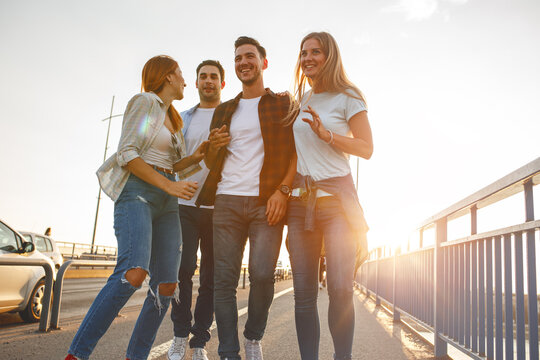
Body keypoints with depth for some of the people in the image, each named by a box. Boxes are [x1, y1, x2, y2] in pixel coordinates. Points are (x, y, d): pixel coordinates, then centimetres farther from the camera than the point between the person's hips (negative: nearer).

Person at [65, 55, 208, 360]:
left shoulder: (174, 118, 24)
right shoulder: (144, 102, 0)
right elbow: (127, 154, -10)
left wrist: (196, 157, 10)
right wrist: (170, 185, -14)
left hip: (167, 202, 8)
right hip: (137, 192, -8)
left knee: (167, 285, -2)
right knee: (134, 272, -27)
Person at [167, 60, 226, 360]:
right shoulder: (183, 118, 17)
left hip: (219, 207, -1)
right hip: (186, 203, 1)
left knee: (211, 276, 2)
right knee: (184, 268, -9)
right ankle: (180, 334, 9)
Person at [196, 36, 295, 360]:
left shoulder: (283, 104, 12)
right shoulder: (224, 111, 22)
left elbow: (296, 153, 3)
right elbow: (211, 162, 25)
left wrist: (282, 191, -11)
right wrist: (214, 146, 2)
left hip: (267, 201, -3)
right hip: (227, 200, 4)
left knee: (262, 273, -15)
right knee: (224, 279, -3)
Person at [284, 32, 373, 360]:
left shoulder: (348, 97, 4)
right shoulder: (298, 103, 17)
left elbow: (367, 149, -2)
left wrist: (326, 134, -15)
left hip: (336, 197, -4)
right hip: (300, 200, 4)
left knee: (340, 287, -13)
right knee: (304, 293, 1)